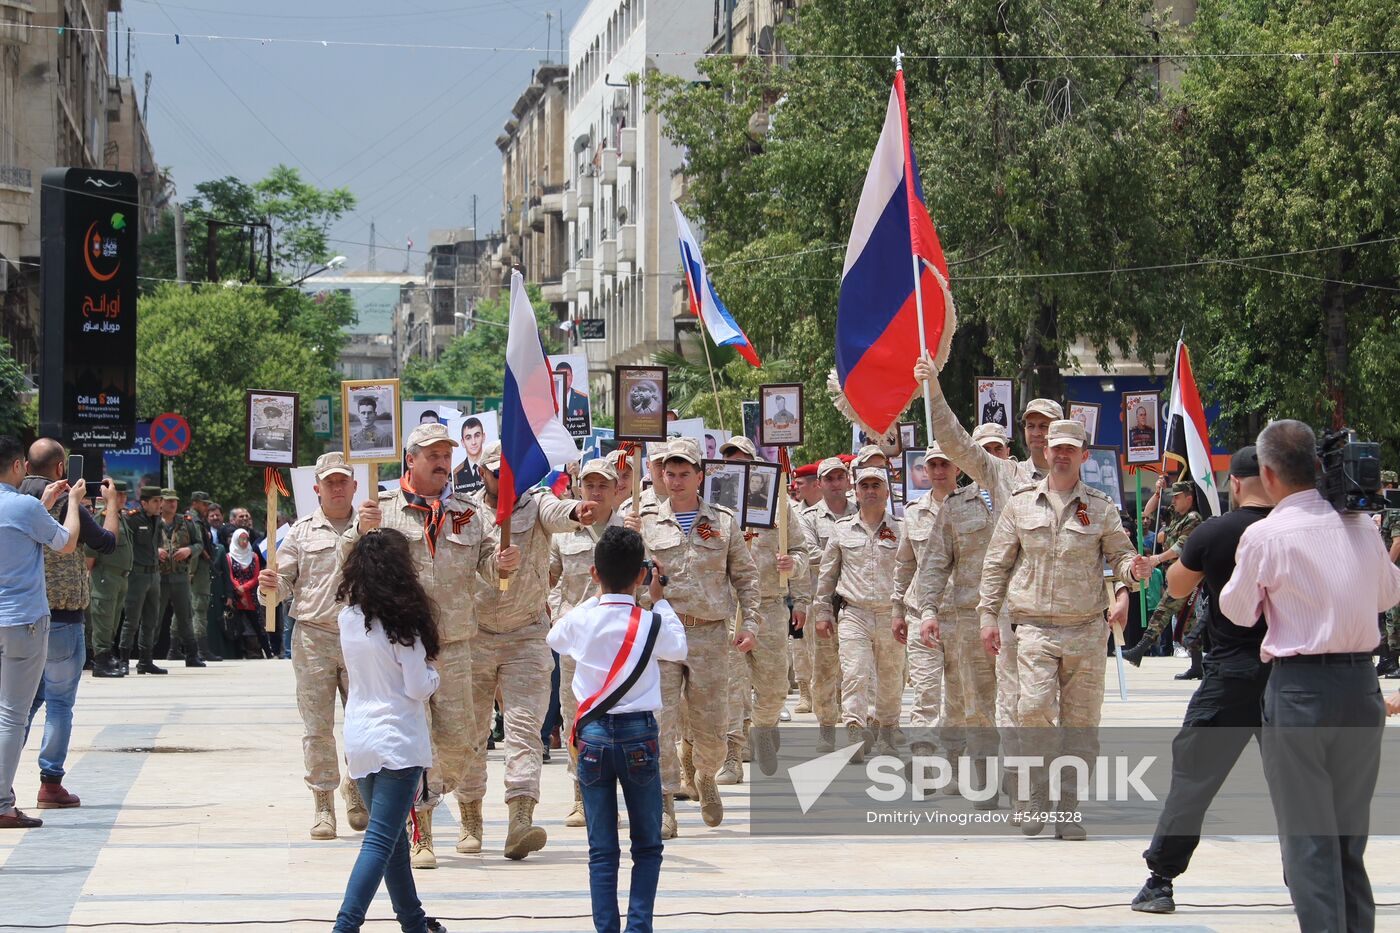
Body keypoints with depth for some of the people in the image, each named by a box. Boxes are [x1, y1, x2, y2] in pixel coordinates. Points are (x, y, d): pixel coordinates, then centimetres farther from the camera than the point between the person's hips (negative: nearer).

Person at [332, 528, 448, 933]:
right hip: (397, 742, -7)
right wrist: (434, 675, 8)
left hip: (358, 741, 7)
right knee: (381, 841, -8)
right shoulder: (402, 621, -13)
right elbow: (418, 687, -11)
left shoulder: (347, 617, 5)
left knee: (393, 838, 18)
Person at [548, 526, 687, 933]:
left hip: (593, 735, 1)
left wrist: (596, 595, 22)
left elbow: (555, 638, 19)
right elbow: (679, 649, 13)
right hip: (639, 734, -1)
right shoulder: (652, 623, -9)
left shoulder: (580, 620, -5)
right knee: (647, 847, 10)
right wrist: (660, 601, 21)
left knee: (602, 851, 7)